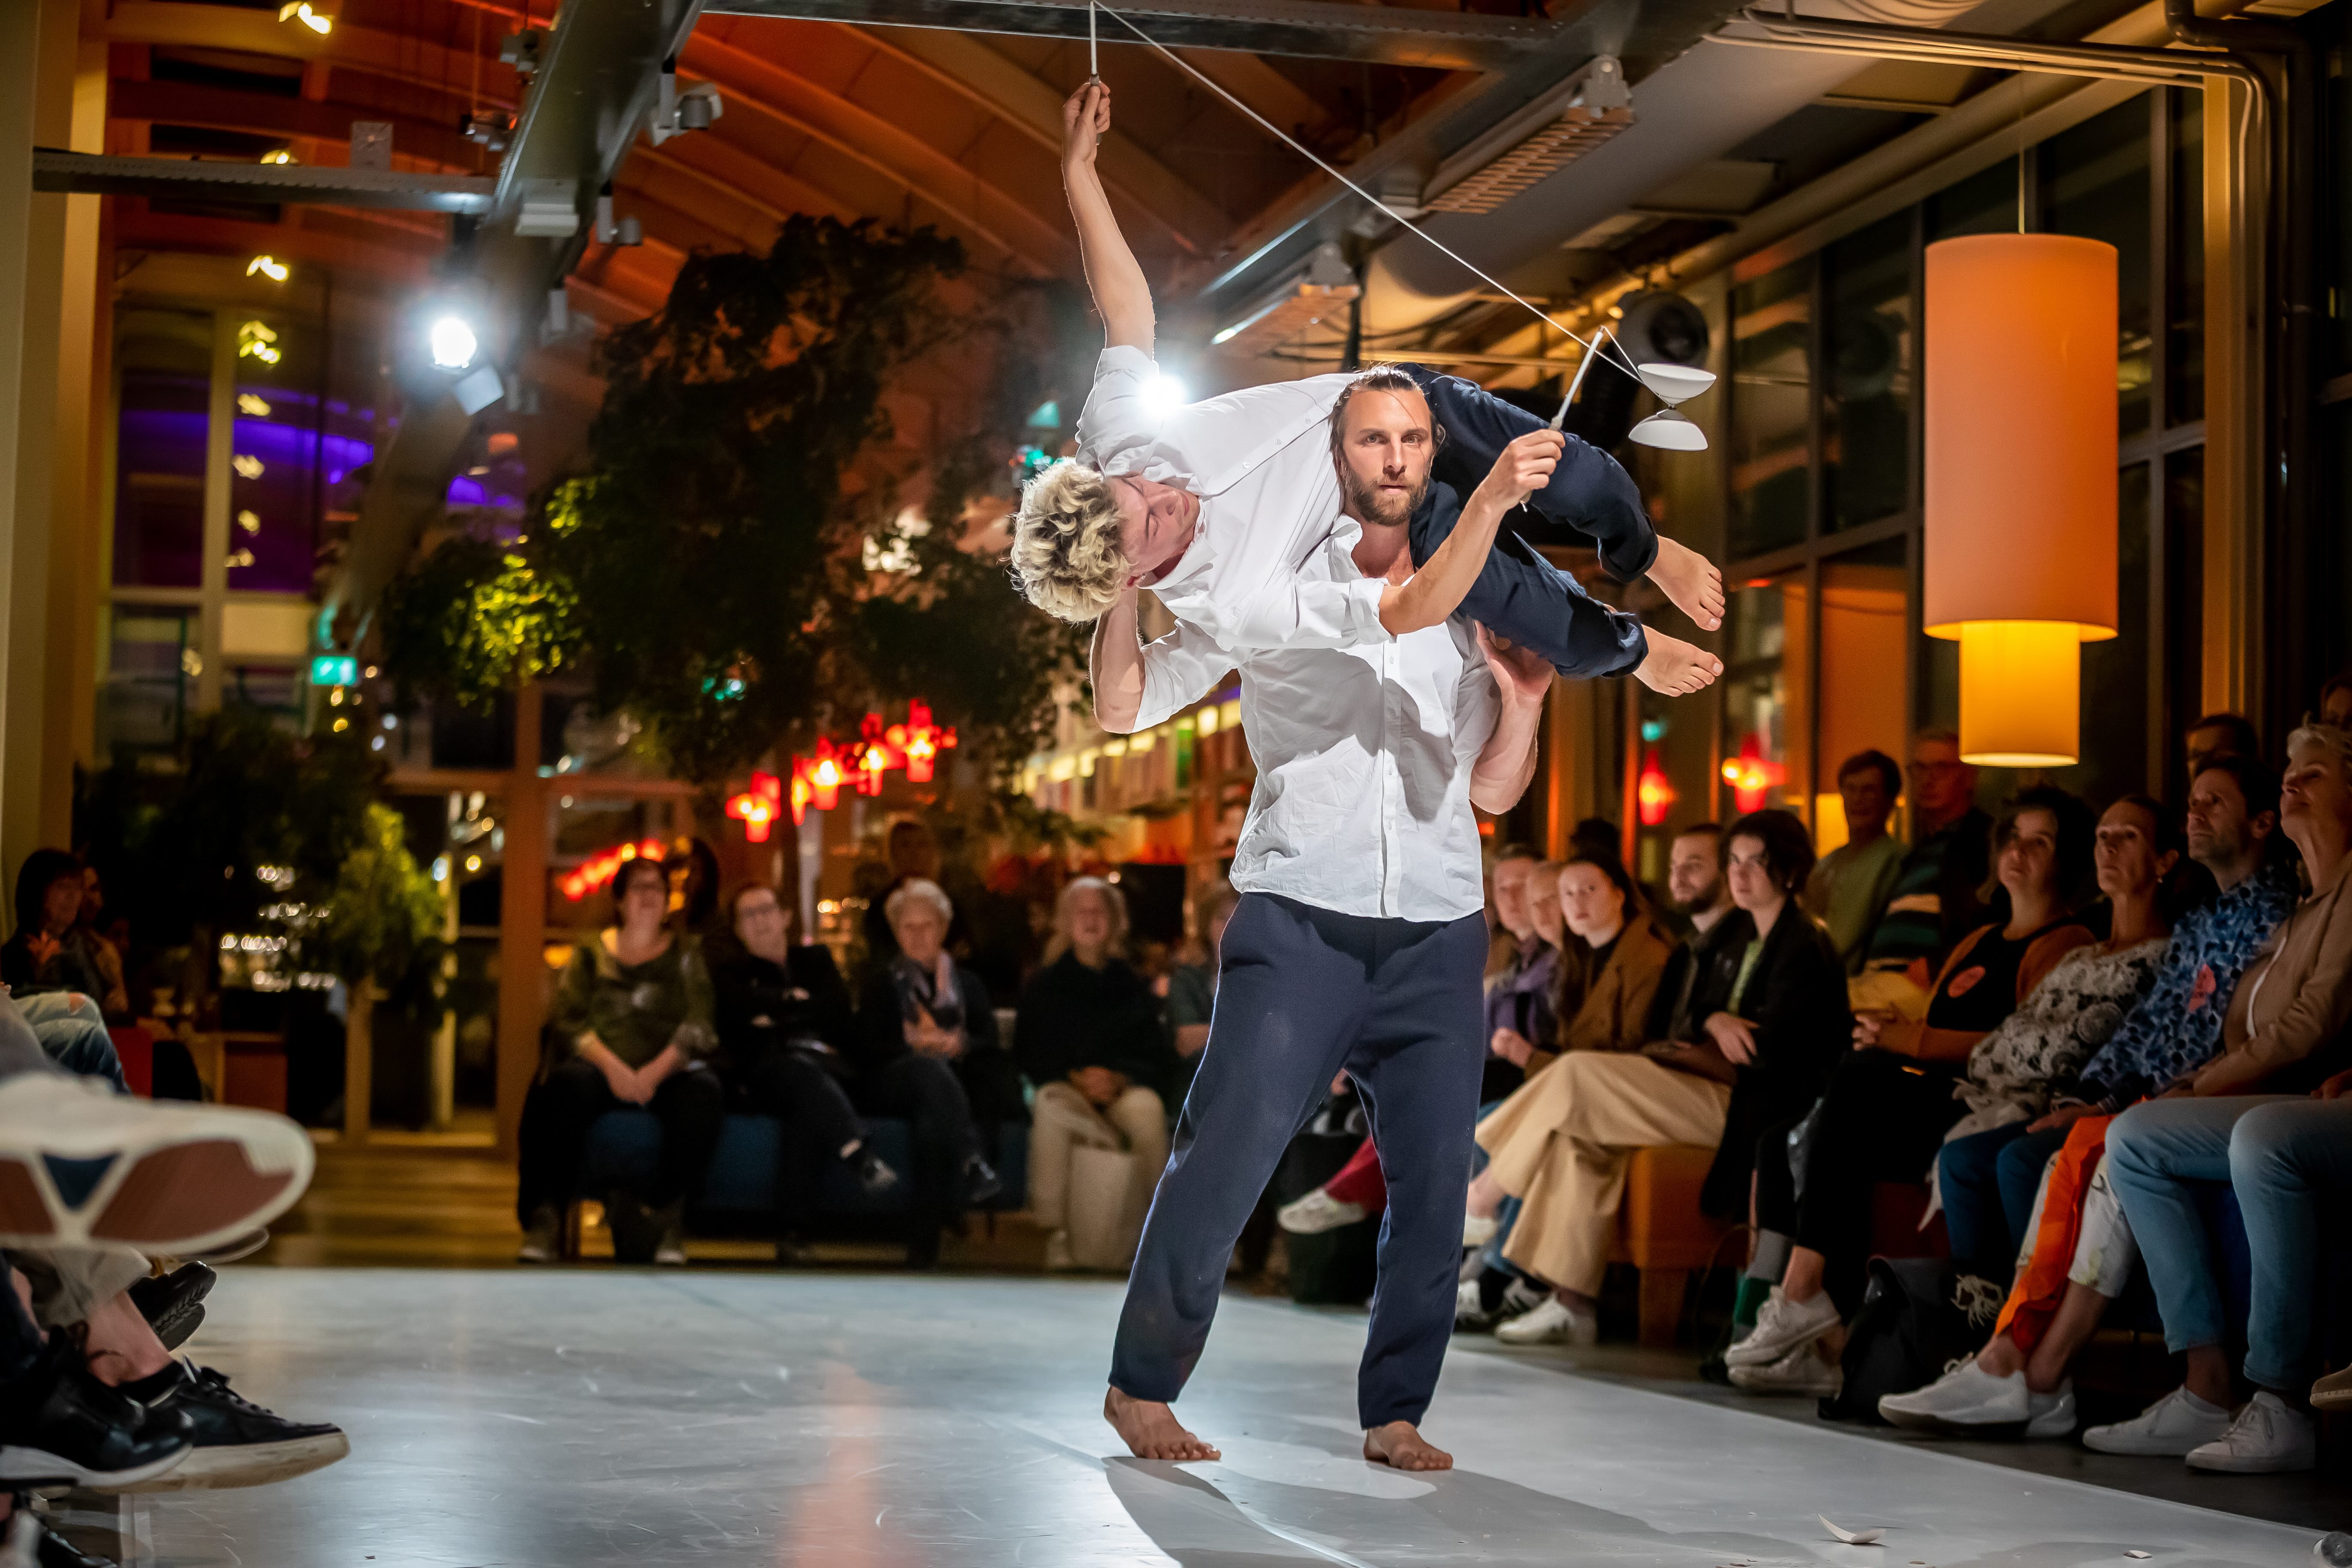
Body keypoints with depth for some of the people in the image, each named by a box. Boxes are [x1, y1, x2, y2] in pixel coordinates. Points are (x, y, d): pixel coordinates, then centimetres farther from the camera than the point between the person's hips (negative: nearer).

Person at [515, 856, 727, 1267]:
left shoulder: (685, 954, 16)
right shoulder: (591, 952, 17)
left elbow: (698, 1027, 3)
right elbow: (568, 1020, 3)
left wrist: (654, 1073, -15)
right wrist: (612, 1067, -15)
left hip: (668, 1071, 0)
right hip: (600, 1065, 0)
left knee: (703, 1091, -34)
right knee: (564, 1087, -34)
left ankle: (668, 1213, -26)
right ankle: (543, 1216, -32)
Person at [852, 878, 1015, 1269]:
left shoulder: (967, 984, 28)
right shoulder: (883, 984, 24)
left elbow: (990, 1042, 9)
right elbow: (868, 1049, 5)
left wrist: (961, 1044, -14)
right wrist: (914, 1045, -13)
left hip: (957, 1081, 3)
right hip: (891, 1084, -3)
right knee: (929, 1070, -42)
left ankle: (924, 1234, -46)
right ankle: (972, 1164, -63)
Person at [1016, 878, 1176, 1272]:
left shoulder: (1131, 986, 14)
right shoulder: (1043, 986, 13)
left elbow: (1157, 1058, 7)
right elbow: (1028, 1055, 6)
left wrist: (1118, 1079, -15)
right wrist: (1075, 1078, -12)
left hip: (1123, 1090, 0)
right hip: (1065, 1087, 0)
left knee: (1147, 1107, -36)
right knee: (1049, 1106, -38)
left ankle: (1149, 1231, -26)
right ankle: (1055, 1233, -36)